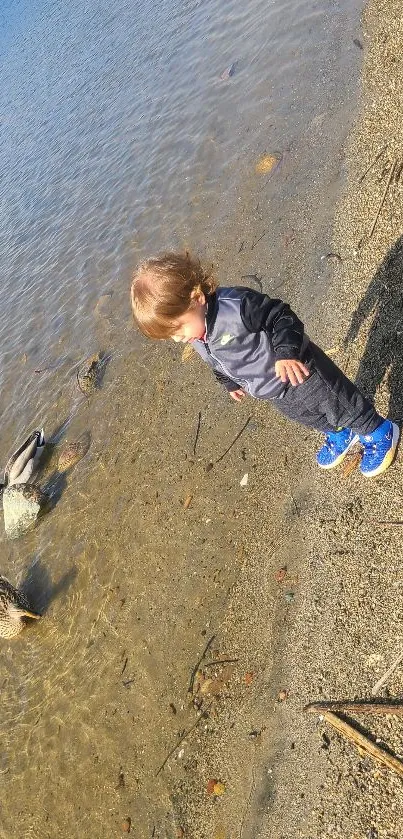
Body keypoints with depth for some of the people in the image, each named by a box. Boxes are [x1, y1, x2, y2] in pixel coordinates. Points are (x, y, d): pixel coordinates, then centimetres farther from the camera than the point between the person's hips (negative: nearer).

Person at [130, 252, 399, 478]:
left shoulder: (236, 305, -35)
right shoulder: (196, 337, -8)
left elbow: (281, 316, -26)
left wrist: (287, 352, -39)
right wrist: (230, 383, 26)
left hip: (298, 371, -7)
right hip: (273, 393, 8)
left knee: (339, 406, 13)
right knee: (307, 417, 28)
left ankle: (379, 432, 40)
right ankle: (340, 434, 57)